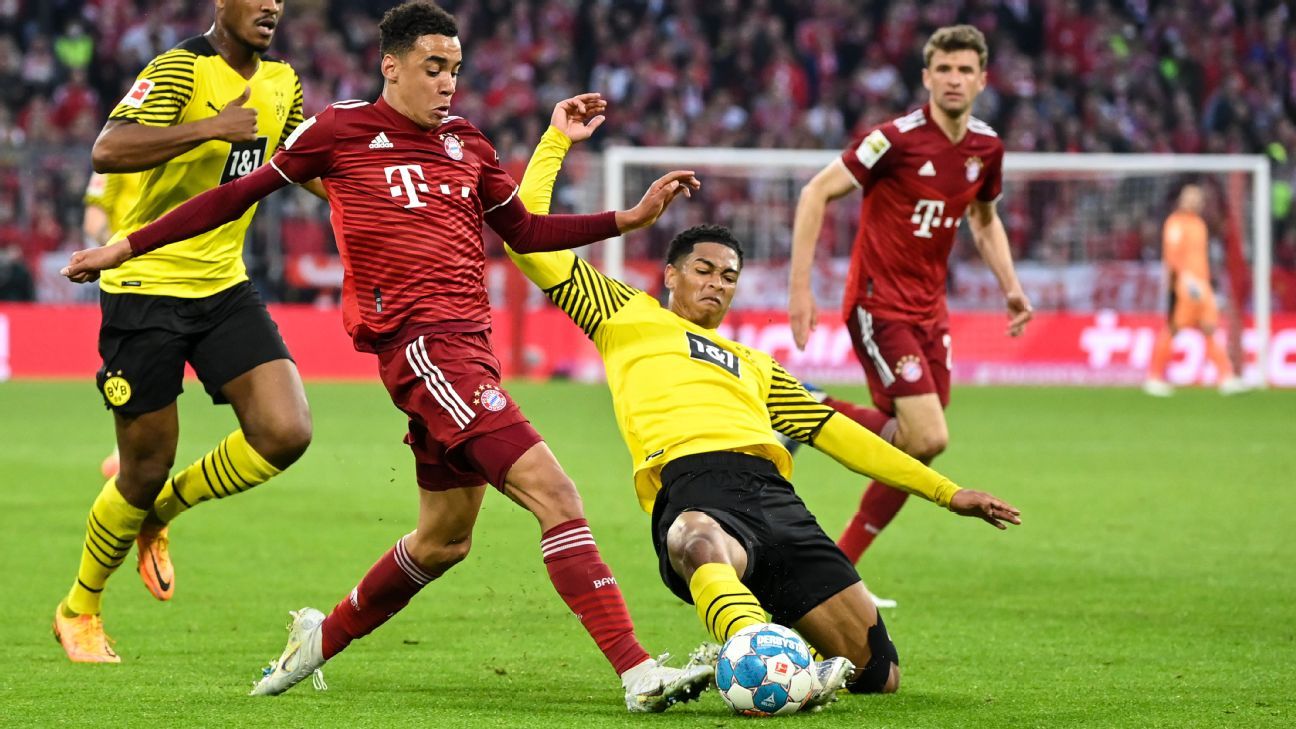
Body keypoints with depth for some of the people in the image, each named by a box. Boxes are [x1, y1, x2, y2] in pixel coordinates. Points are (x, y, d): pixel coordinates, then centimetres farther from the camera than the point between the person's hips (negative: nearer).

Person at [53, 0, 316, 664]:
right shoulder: (182, 69, -15)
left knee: (286, 433, -12)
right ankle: (79, 610, 26)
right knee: (147, 468, 1)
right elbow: (107, 152, -29)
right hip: (146, 287, -6)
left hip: (224, 287, 6)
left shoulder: (281, 82, 9)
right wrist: (212, 127, -32)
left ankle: (161, 512, 15)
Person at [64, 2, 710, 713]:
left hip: (468, 346, 8)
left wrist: (631, 217, 16)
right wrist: (127, 246, 13)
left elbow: (525, 231, 26)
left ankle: (324, 635, 39)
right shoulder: (340, 131, 1)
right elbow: (238, 195, 10)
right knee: (554, 494, -19)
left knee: (443, 540, 17)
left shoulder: (465, 141, 17)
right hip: (419, 341, -8)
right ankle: (637, 671, -25)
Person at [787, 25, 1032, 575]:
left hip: (929, 310, 7)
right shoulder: (898, 138, -16)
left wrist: (1010, 287, 10)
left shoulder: (986, 147, 5)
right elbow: (816, 192, -13)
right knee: (928, 438, -19)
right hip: (880, 305, -7)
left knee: (914, 451, 4)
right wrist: (799, 287, -19)